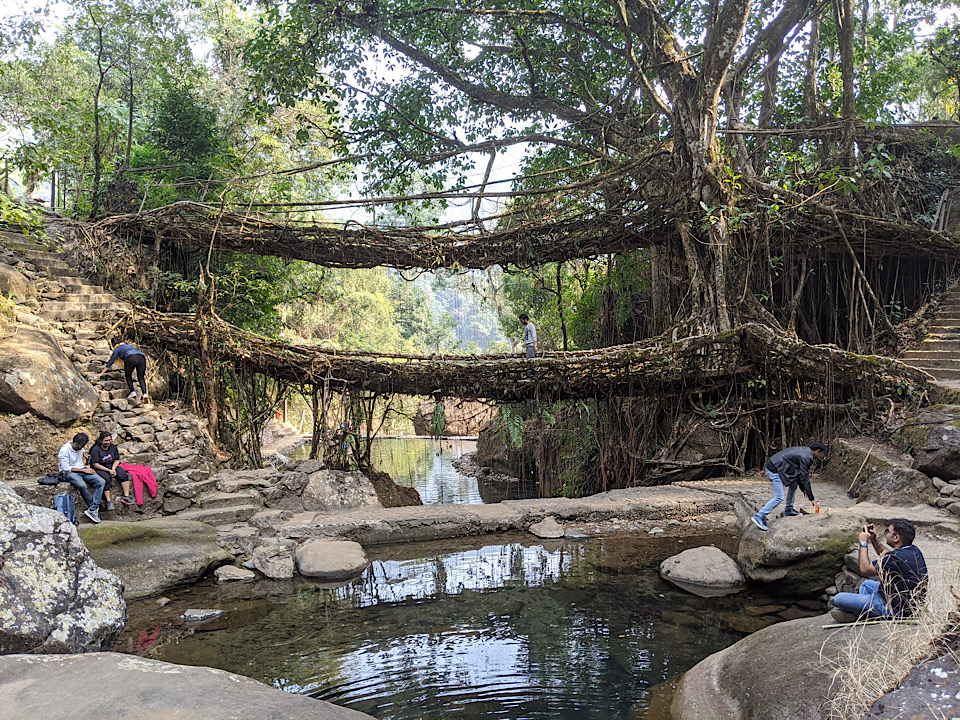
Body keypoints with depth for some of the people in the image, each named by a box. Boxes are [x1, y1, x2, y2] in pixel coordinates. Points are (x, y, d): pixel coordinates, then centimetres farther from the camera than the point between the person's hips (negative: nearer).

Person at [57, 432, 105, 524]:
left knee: (101, 482, -20)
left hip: (82, 470, 7)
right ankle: (95, 507, -20)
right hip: (69, 473, -6)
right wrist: (83, 470, -18)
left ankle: (92, 510, -24)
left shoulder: (80, 447, 6)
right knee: (82, 485, -39)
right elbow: (66, 468, -17)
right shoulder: (64, 450, -15)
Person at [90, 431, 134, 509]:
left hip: (112, 466, 5)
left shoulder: (113, 447, 3)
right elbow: (95, 464, -16)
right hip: (99, 468, -5)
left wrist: (113, 469, -13)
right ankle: (109, 501, -30)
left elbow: (117, 460, 8)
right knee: (106, 479, -34)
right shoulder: (95, 449, -13)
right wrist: (109, 470, -19)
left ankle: (126, 496, -20)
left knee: (124, 474, -20)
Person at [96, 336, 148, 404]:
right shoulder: (128, 345, 40)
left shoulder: (117, 348, 23)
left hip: (131, 359, -5)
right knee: (141, 378, 10)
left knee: (128, 376, 18)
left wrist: (102, 373, 33)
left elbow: (110, 362, 24)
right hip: (142, 358, 5)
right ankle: (144, 394, -11)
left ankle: (133, 392, 3)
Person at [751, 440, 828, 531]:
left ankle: (788, 510, 26)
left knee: (793, 484, 21)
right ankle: (759, 517, -12)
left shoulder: (805, 451, 16)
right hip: (774, 470, -11)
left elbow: (801, 473, 24)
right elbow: (805, 478, -12)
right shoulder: (806, 457, -15)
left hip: (776, 466, 11)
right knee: (779, 497, -11)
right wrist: (811, 498, -5)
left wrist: (804, 489, 25)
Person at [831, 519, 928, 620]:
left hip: (895, 610, -10)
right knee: (866, 584, 34)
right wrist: (874, 540, 10)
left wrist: (864, 543, -9)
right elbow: (887, 556, 20)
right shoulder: (914, 550, 0)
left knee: (838, 598, -14)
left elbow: (865, 569, -18)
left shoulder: (897, 558, -29)